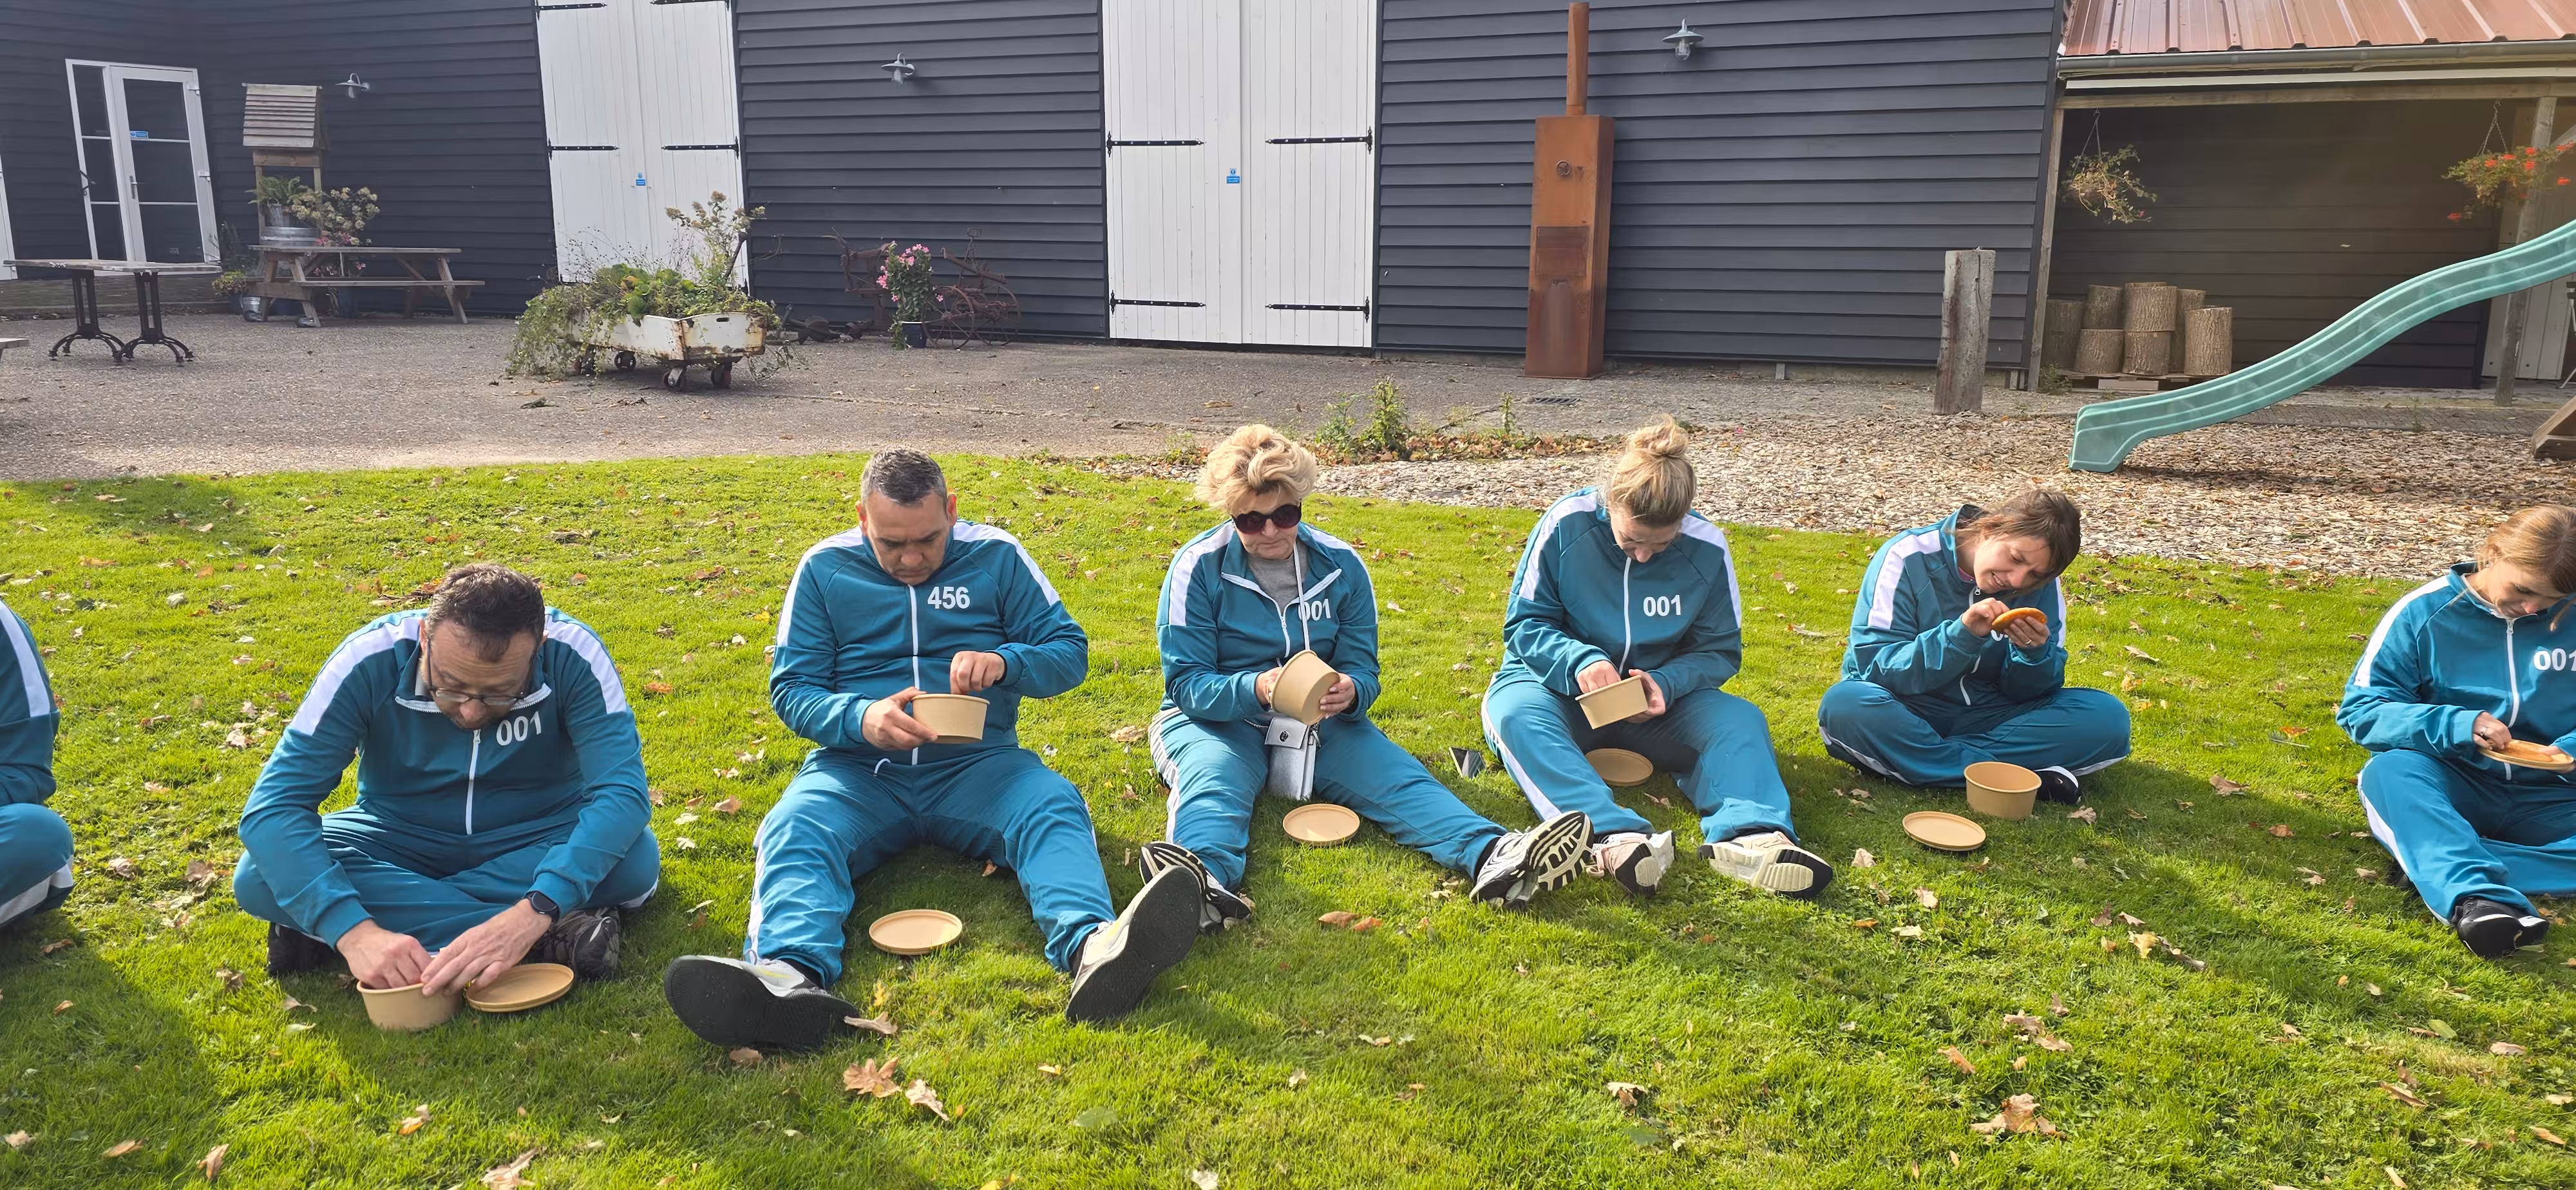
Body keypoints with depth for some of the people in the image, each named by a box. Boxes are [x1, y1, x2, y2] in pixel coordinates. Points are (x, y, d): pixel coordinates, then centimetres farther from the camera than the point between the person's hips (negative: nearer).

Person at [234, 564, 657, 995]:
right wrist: (353, 930, -43)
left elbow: (622, 791, -34)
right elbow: (273, 805, -28)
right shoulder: (370, 662, -25)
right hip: (401, 840, 2)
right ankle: (555, 937, -30)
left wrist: (534, 913, -49)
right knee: (259, 880, -28)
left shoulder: (572, 656, -27)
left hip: (537, 840, -1)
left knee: (637, 860, -32)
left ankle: (394, 905, -20)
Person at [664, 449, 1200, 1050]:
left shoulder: (997, 557, 6)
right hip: (858, 769, 0)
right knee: (794, 830, -31)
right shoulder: (824, 570, 6)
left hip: (977, 765, 0)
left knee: (1055, 809, -31)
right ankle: (792, 976, -59)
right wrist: (860, 719, -19)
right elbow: (790, 686, 3)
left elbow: (1070, 651, 6)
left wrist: (1005, 662, -17)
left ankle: (1092, 947, -59)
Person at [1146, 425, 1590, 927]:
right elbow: (1185, 682, -11)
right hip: (1214, 720, -3)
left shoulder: (1341, 565, 2)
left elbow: (1363, 669, 2)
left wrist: (1350, 692, -24)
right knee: (1212, 780, -37)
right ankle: (1209, 881, -69)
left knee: (1396, 776, -25)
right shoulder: (1198, 567, -7)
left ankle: (1493, 857, -51)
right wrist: (1255, 691, -32)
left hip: (1319, 723, 3)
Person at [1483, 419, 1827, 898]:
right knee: (1516, 714, -36)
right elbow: (1524, 624, -8)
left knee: (1740, 720, -24)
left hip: (1656, 698, 2)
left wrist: (1668, 683, -21)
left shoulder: (1707, 549, -8)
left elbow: (1721, 651, 1)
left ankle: (1750, 834, -52)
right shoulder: (1566, 524, -14)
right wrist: (1579, 661, -30)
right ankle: (1615, 837, -58)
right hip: (1562, 687, -2)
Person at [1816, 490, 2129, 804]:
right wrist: (1960, 635, -32)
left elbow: (2027, 694, 0)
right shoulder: (1909, 558, -14)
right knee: (1844, 705, -37)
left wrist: (2033, 653, -23)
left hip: (1987, 716, 4)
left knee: (2107, 717, -18)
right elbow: (1876, 669, -18)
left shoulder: (2041, 586, -3)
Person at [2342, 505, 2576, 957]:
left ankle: (2431, 858, -34)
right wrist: (2457, 725, -24)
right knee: (2388, 770, -36)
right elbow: (2360, 709, -9)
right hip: (2451, 791, -2)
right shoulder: (2423, 612, -5)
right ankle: (2476, 897, -56)